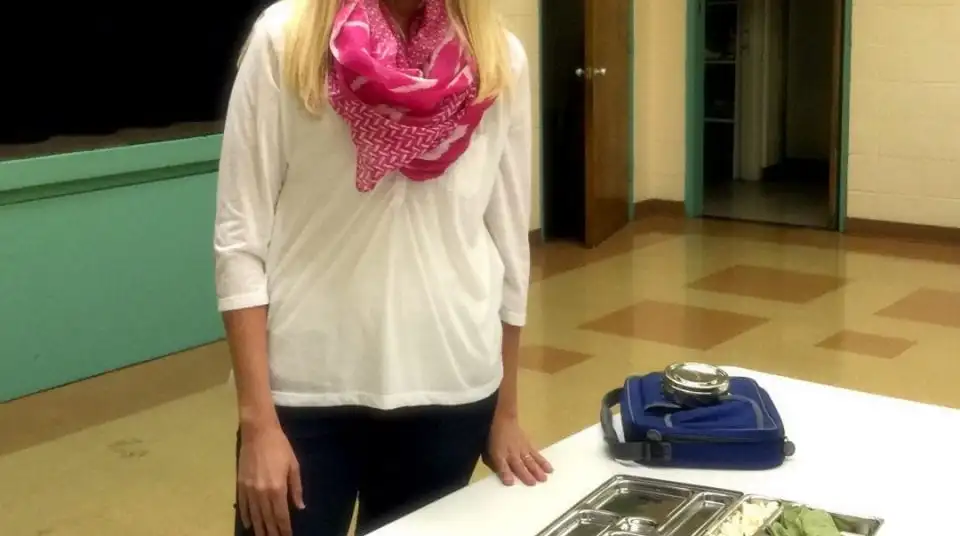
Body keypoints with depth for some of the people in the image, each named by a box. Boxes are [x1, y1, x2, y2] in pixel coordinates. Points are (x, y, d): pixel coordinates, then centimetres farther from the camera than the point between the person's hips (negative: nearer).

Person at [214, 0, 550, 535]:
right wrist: (258, 421, -10)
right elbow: (240, 238, -6)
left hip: (451, 389, 3)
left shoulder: (501, 57, 1)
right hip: (305, 387, -2)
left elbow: (510, 243, 7)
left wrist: (507, 410, 12)